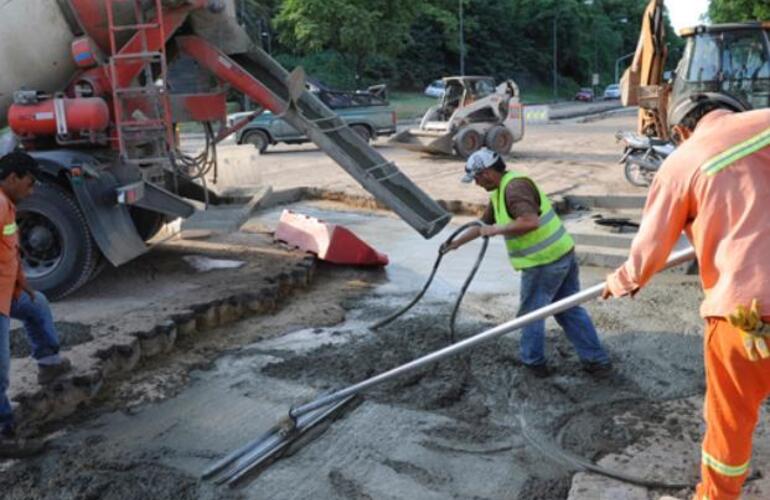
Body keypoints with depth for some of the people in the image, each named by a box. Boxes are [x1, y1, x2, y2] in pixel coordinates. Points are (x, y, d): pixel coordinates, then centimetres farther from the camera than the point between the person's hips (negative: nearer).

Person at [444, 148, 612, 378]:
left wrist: (497, 230, -22)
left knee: (531, 313, 9)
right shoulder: (499, 191, 14)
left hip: (544, 262, -10)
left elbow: (530, 221, -33)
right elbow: (484, 223, 25)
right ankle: (597, 360, 21)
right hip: (562, 254, 10)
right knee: (570, 311, 16)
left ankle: (533, 362, 24)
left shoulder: (515, 186, -18)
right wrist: (456, 243, 28)